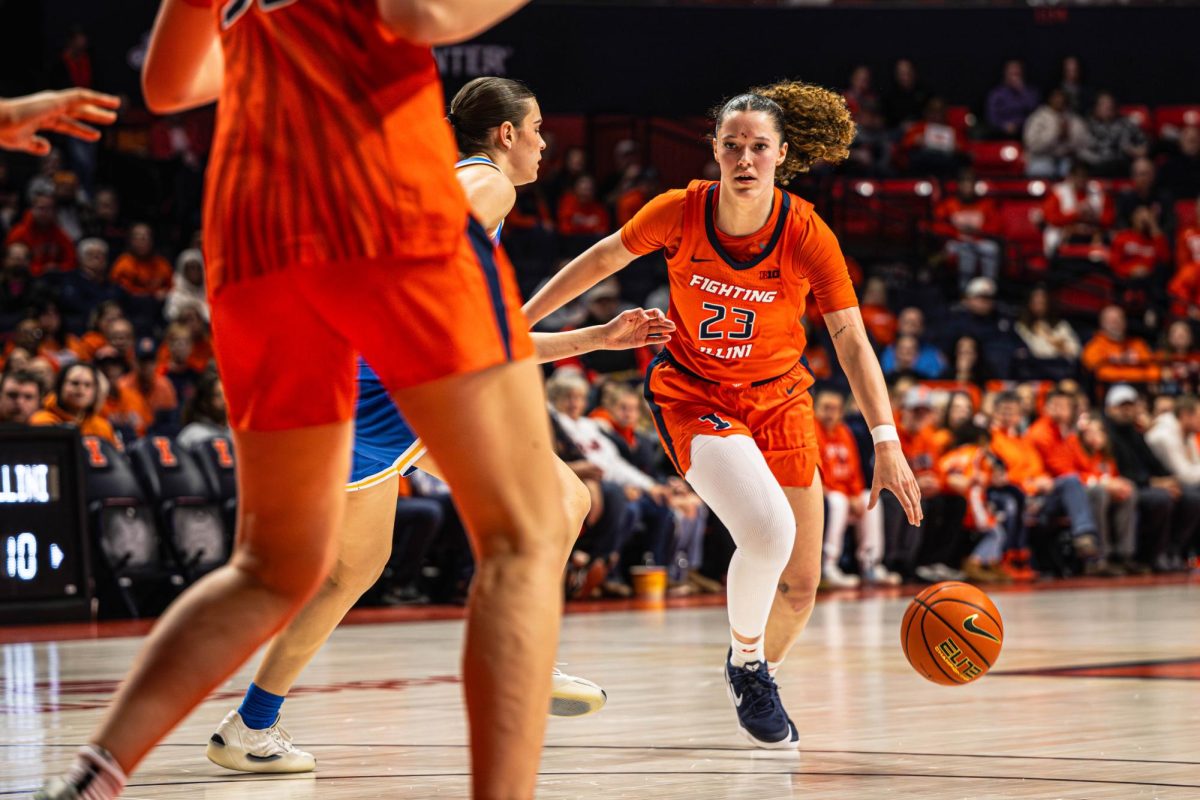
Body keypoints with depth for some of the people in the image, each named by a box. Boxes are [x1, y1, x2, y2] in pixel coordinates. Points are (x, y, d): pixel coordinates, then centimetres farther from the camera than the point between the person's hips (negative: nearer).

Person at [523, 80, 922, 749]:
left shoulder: (807, 235, -20)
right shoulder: (681, 213, -19)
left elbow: (852, 341, -18)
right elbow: (603, 259, -1)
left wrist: (887, 444, -28)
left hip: (778, 398, 2)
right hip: (692, 393, -2)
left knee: (802, 585, 3)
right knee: (768, 530, -28)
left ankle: (760, 674, 35)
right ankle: (745, 663, 0)